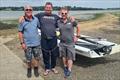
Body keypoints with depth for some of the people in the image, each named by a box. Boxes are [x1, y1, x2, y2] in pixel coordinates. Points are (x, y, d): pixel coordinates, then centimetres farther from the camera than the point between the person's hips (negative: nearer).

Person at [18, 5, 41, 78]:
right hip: (27, 44, -2)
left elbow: (40, 27, 10)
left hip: (36, 43, 2)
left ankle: (36, 69, 35)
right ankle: (29, 69, 35)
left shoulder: (36, 19, -3)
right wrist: (22, 43, -9)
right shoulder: (22, 21, -9)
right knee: (28, 59, 11)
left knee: (36, 57, 14)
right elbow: (20, 32, -5)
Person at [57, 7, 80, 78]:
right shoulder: (58, 22, -5)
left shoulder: (72, 21, -11)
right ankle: (65, 67, 39)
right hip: (62, 43, 3)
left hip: (70, 43, -3)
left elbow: (78, 27, 3)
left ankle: (69, 71, 18)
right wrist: (59, 36, 6)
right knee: (64, 56, 18)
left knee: (70, 57, 5)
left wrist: (77, 36, 2)